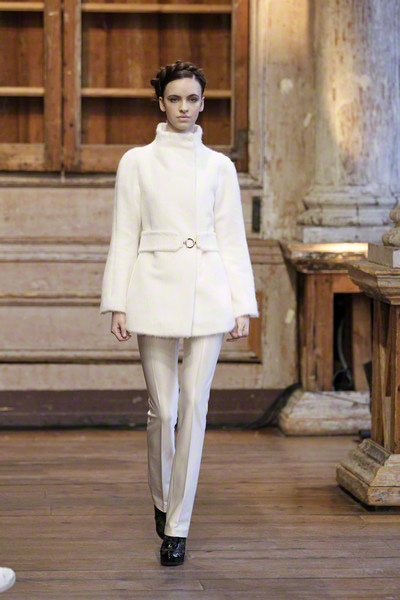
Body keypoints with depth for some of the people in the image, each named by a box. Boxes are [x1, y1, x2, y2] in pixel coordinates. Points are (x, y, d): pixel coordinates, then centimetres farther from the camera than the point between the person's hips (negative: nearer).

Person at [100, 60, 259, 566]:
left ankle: (177, 527, 3)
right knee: (162, 409, 2)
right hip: (155, 289, -1)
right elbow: (124, 237, 4)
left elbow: (232, 240, 8)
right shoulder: (136, 162, 6)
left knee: (194, 406, -5)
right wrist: (117, 304, -1)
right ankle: (162, 500, 30)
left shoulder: (219, 166, 9)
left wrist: (242, 307, 2)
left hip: (208, 293, 1)